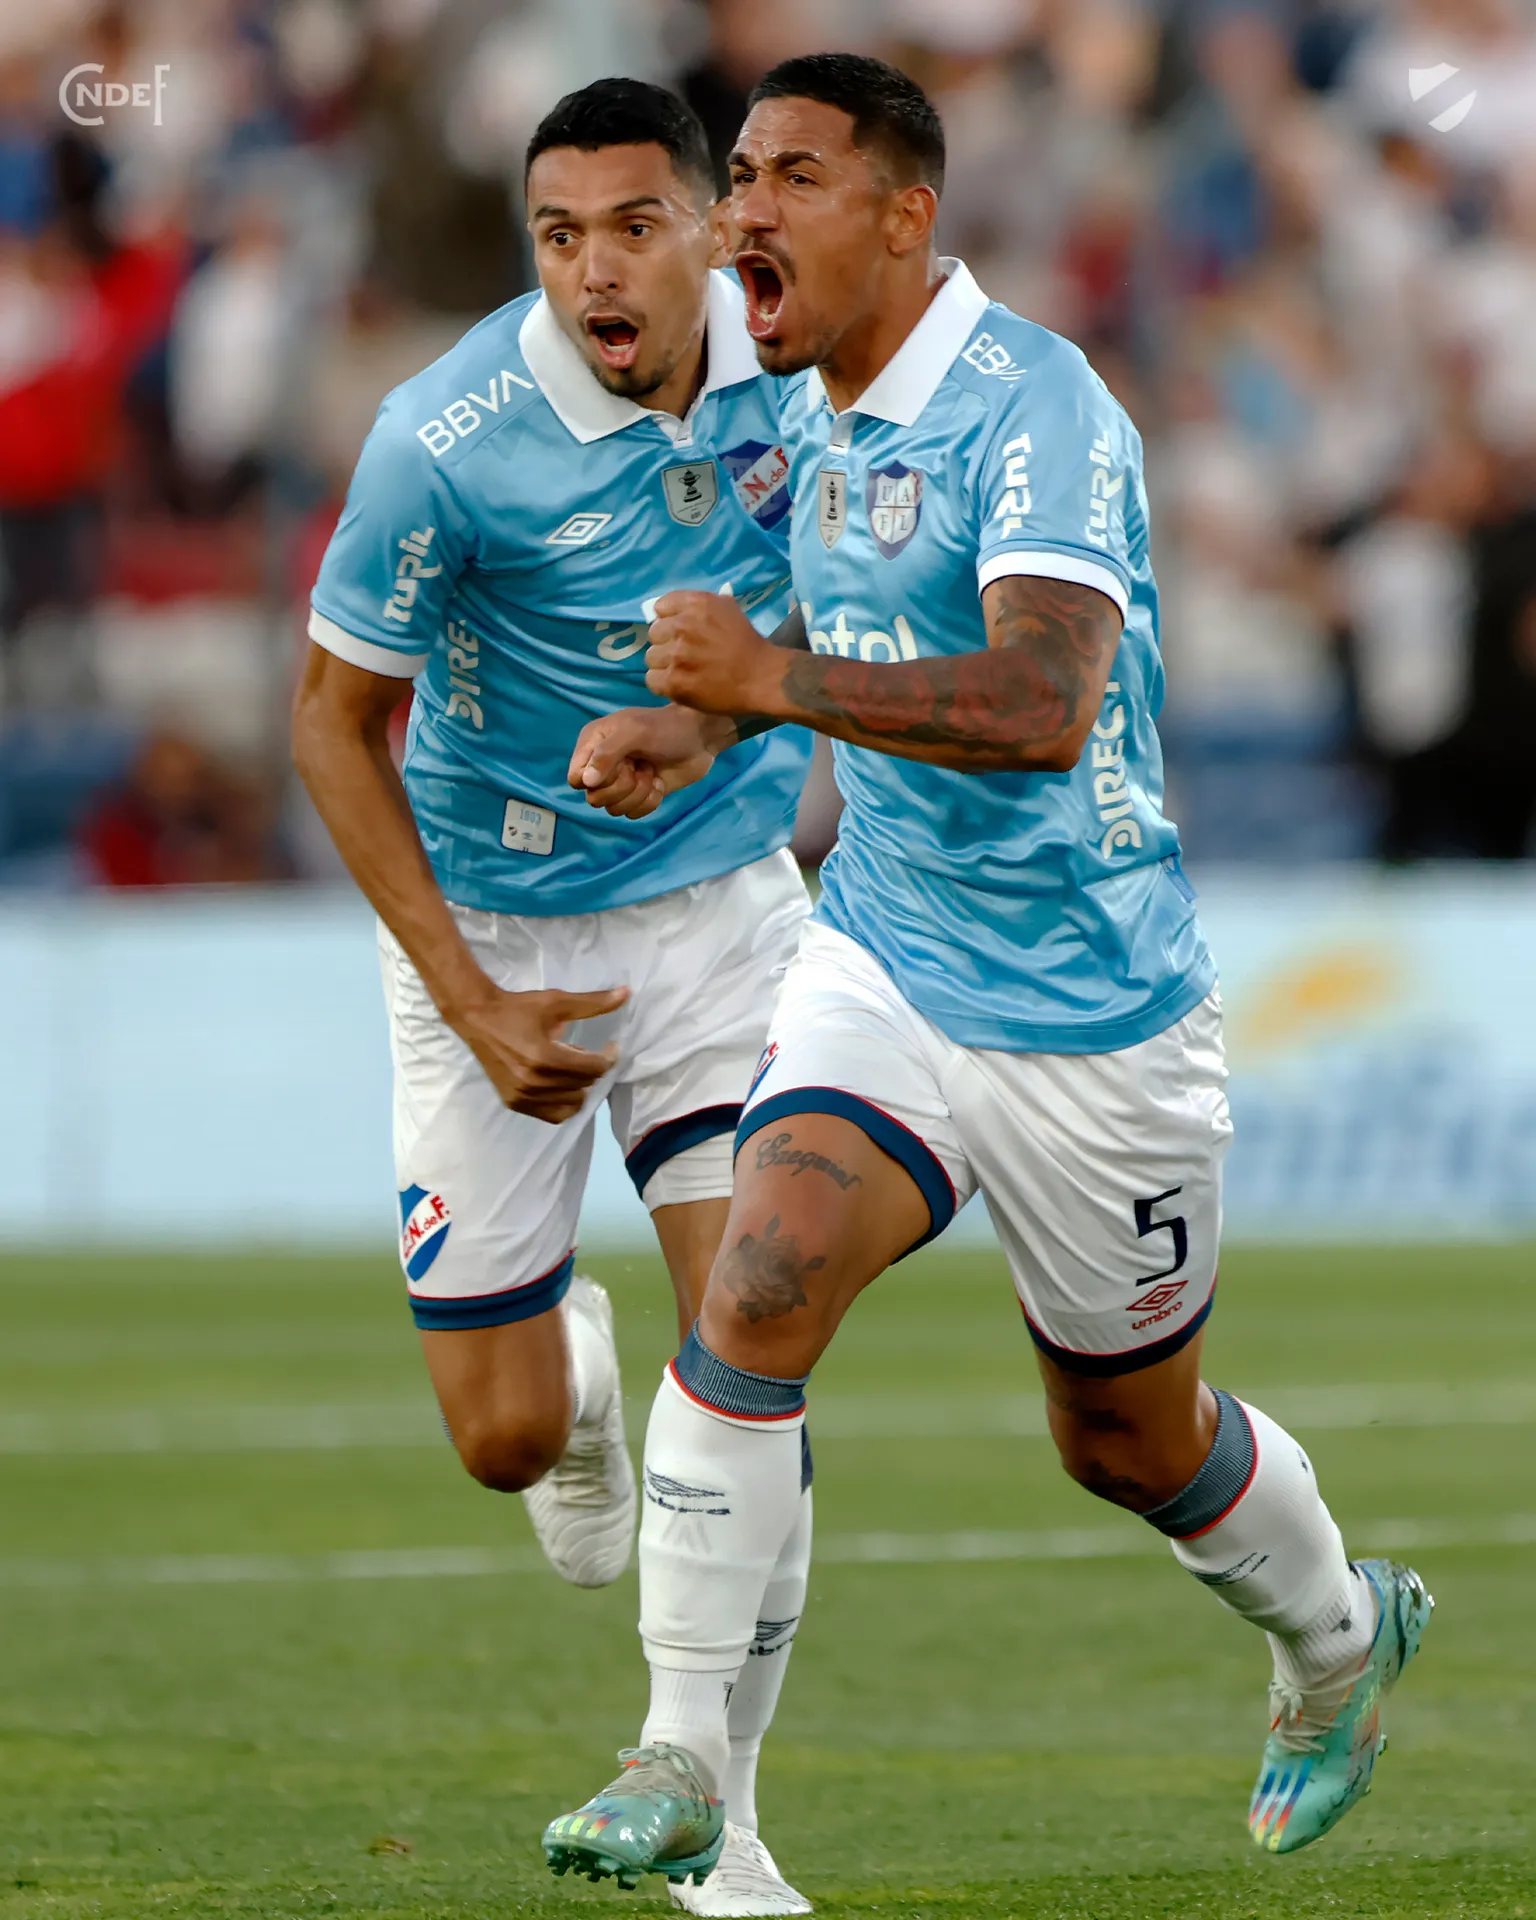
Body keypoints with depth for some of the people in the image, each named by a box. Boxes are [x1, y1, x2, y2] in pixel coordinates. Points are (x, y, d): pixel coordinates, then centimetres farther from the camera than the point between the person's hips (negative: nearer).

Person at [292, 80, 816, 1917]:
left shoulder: (785, 354, -12)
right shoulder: (443, 442, -23)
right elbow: (335, 725, -11)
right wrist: (475, 1006, -15)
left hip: (724, 897, 2)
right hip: (495, 922, -2)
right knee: (506, 1442, 0)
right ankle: (570, 1360, 40)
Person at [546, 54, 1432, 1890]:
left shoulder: (1034, 408, -21)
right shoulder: (810, 417, 5)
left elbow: (1045, 702, -35)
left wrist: (776, 682, -41)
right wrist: (692, 729, 10)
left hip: (1088, 1009, -5)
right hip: (878, 960, 5)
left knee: (1129, 1440, 12)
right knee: (754, 1293, -20)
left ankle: (1341, 1632, 44)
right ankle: (680, 1762, -16)